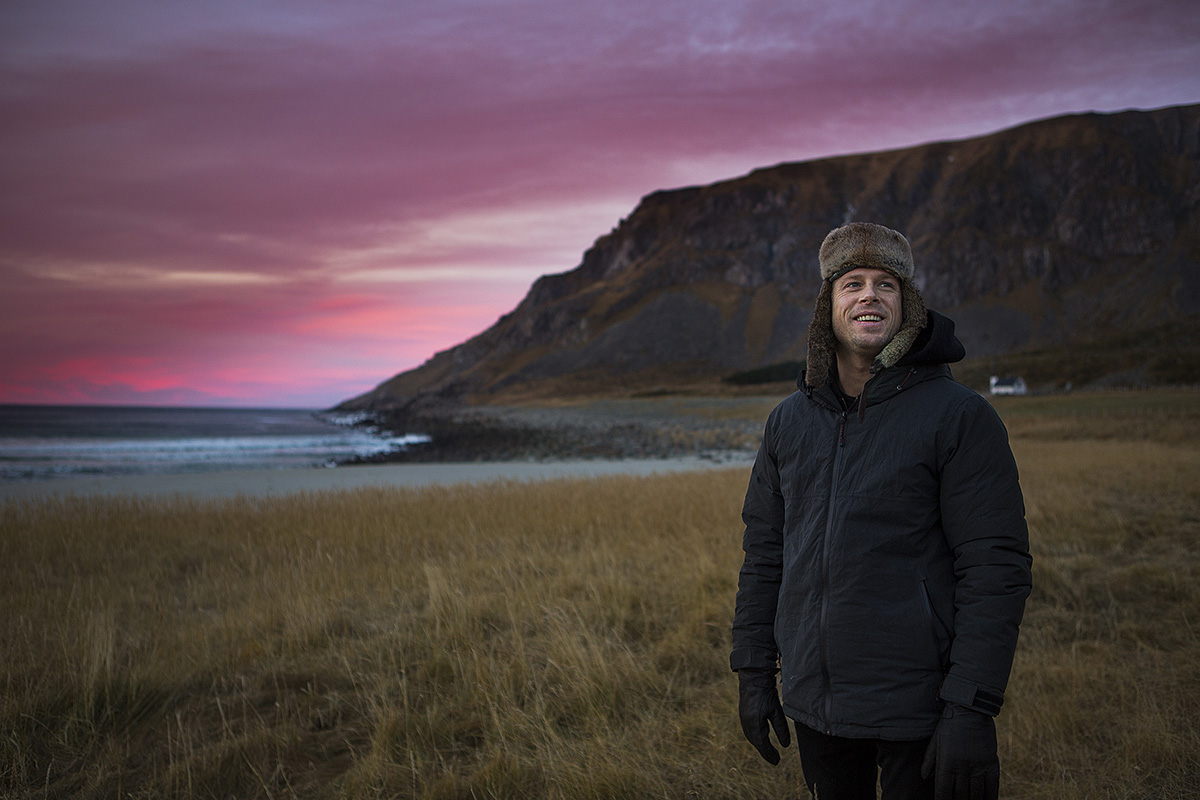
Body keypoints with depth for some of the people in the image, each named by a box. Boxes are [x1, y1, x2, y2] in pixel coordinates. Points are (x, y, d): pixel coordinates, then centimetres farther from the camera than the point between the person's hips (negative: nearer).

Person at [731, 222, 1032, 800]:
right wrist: (754, 672, 8)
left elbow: (996, 567, -13)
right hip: (814, 703, 5)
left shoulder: (960, 416, -10)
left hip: (917, 709, -4)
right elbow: (764, 552, 11)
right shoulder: (790, 421, 6)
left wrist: (972, 710, -18)